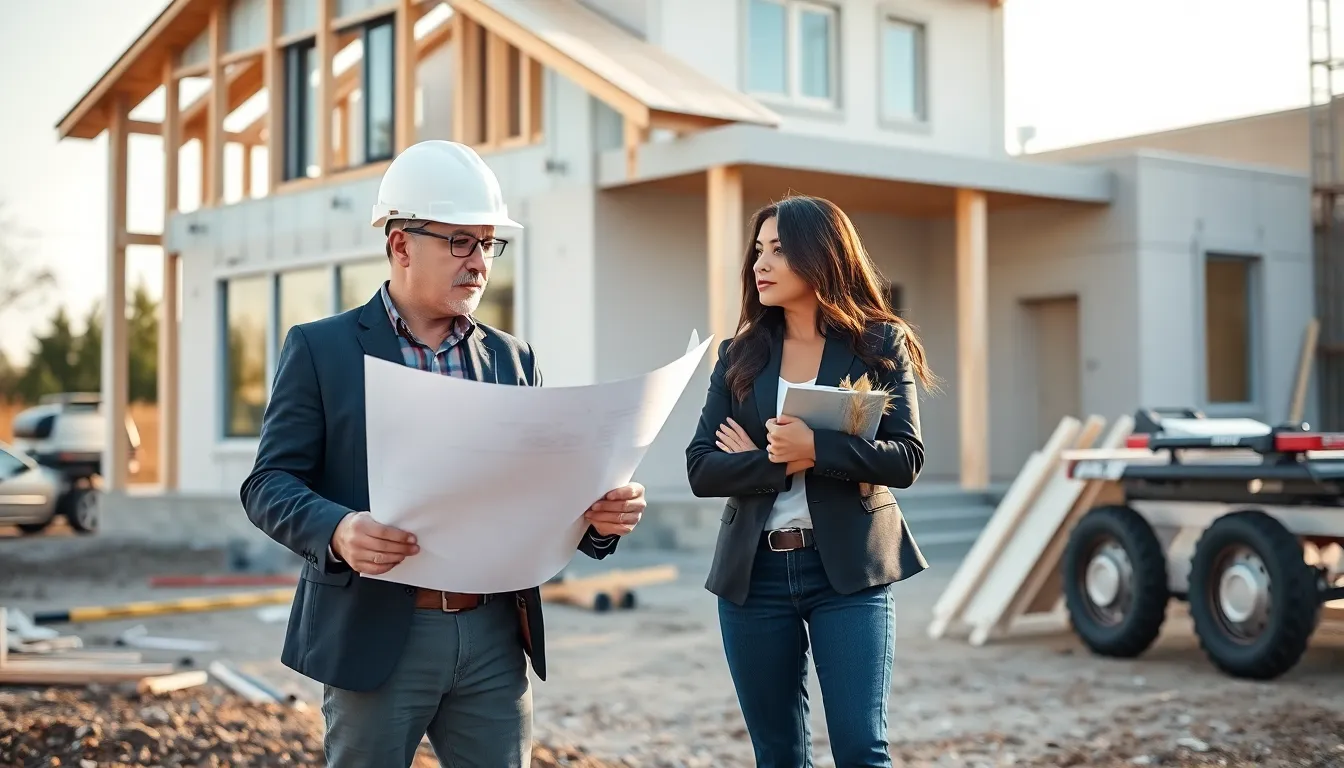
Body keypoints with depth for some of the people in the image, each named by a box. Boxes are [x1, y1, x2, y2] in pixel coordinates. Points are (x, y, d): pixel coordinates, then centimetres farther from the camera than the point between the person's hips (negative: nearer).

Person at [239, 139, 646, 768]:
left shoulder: (513, 359, 11)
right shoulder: (320, 348, 0)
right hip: (375, 637, -3)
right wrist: (338, 532, -25)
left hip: (495, 637, 4)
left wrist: (599, 514, -11)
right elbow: (270, 484, -4)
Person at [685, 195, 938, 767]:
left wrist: (815, 448, -20)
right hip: (754, 572, 3)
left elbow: (905, 460, -9)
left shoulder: (880, 344, 0)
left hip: (846, 568, -3)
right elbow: (700, 469, -1)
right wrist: (775, 464, -15)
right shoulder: (740, 354, 7)